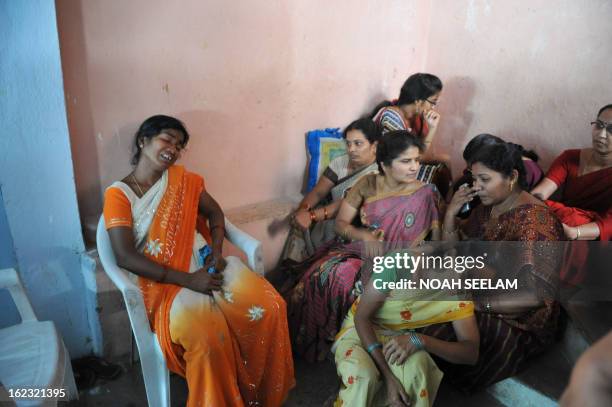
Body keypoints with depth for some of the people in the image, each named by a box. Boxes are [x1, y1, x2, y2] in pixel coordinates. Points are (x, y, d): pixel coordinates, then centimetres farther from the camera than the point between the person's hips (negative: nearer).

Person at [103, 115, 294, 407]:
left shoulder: (182, 179, 10)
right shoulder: (118, 194, -3)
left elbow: (214, 213, 18)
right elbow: (125, 257, -13)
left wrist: (216, 251, -4)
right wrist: (187, 279, -19)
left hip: (204, 263, 5)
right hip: (165, 281, -4)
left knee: (269, 307, -18)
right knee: (206, 339, -33)